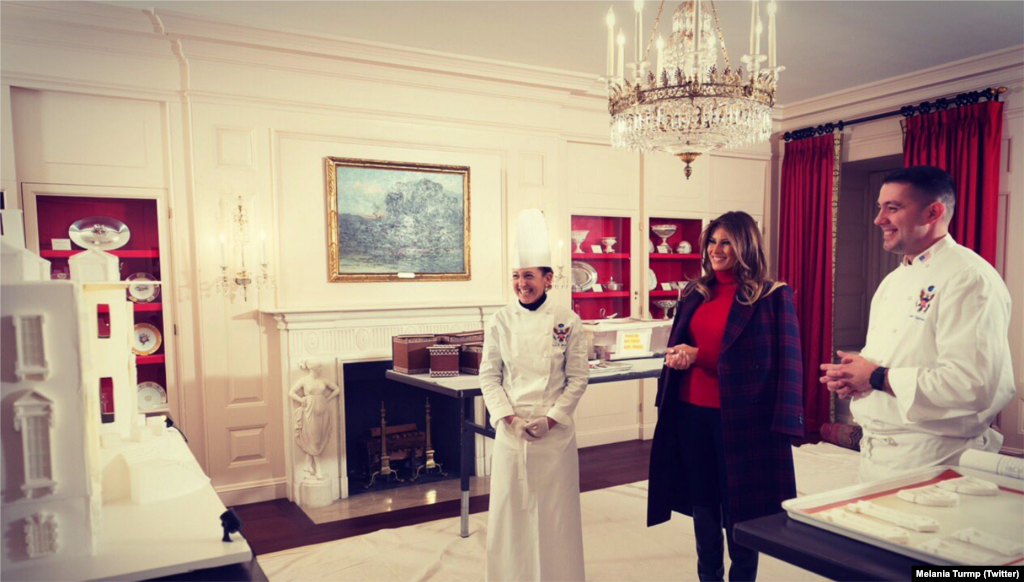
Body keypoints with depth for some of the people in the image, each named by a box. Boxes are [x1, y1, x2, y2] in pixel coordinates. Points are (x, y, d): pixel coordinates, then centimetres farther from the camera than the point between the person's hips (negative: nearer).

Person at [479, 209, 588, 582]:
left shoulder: (567, 322, -5)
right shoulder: (500, 322, -1)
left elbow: (578, 377, -3)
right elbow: (489, 376, 1)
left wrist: (551, 419, -11)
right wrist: (511, 418, -10)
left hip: (555, 430, -1)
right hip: (511, 429, 1)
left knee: (556, 508, 8)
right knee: (510, 506, 9)